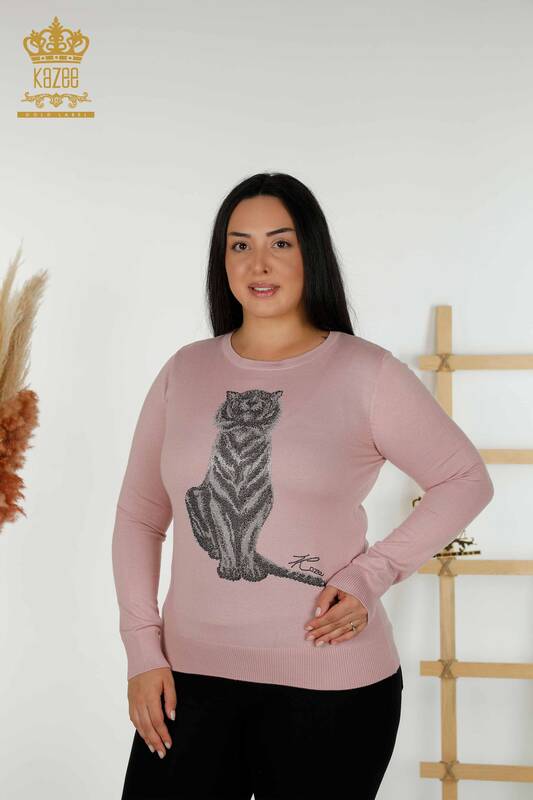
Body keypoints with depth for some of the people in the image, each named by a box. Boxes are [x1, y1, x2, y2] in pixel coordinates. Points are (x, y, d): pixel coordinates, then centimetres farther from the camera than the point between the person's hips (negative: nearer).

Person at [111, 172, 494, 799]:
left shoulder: (365, 373, -4)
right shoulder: (185, 371, 6)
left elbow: (466, 479, 1)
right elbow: (139, 516, 9)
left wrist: (372, 574, -8)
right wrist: (142, 650, 2)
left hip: (328, 683, -2)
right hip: (192, 674, 3)